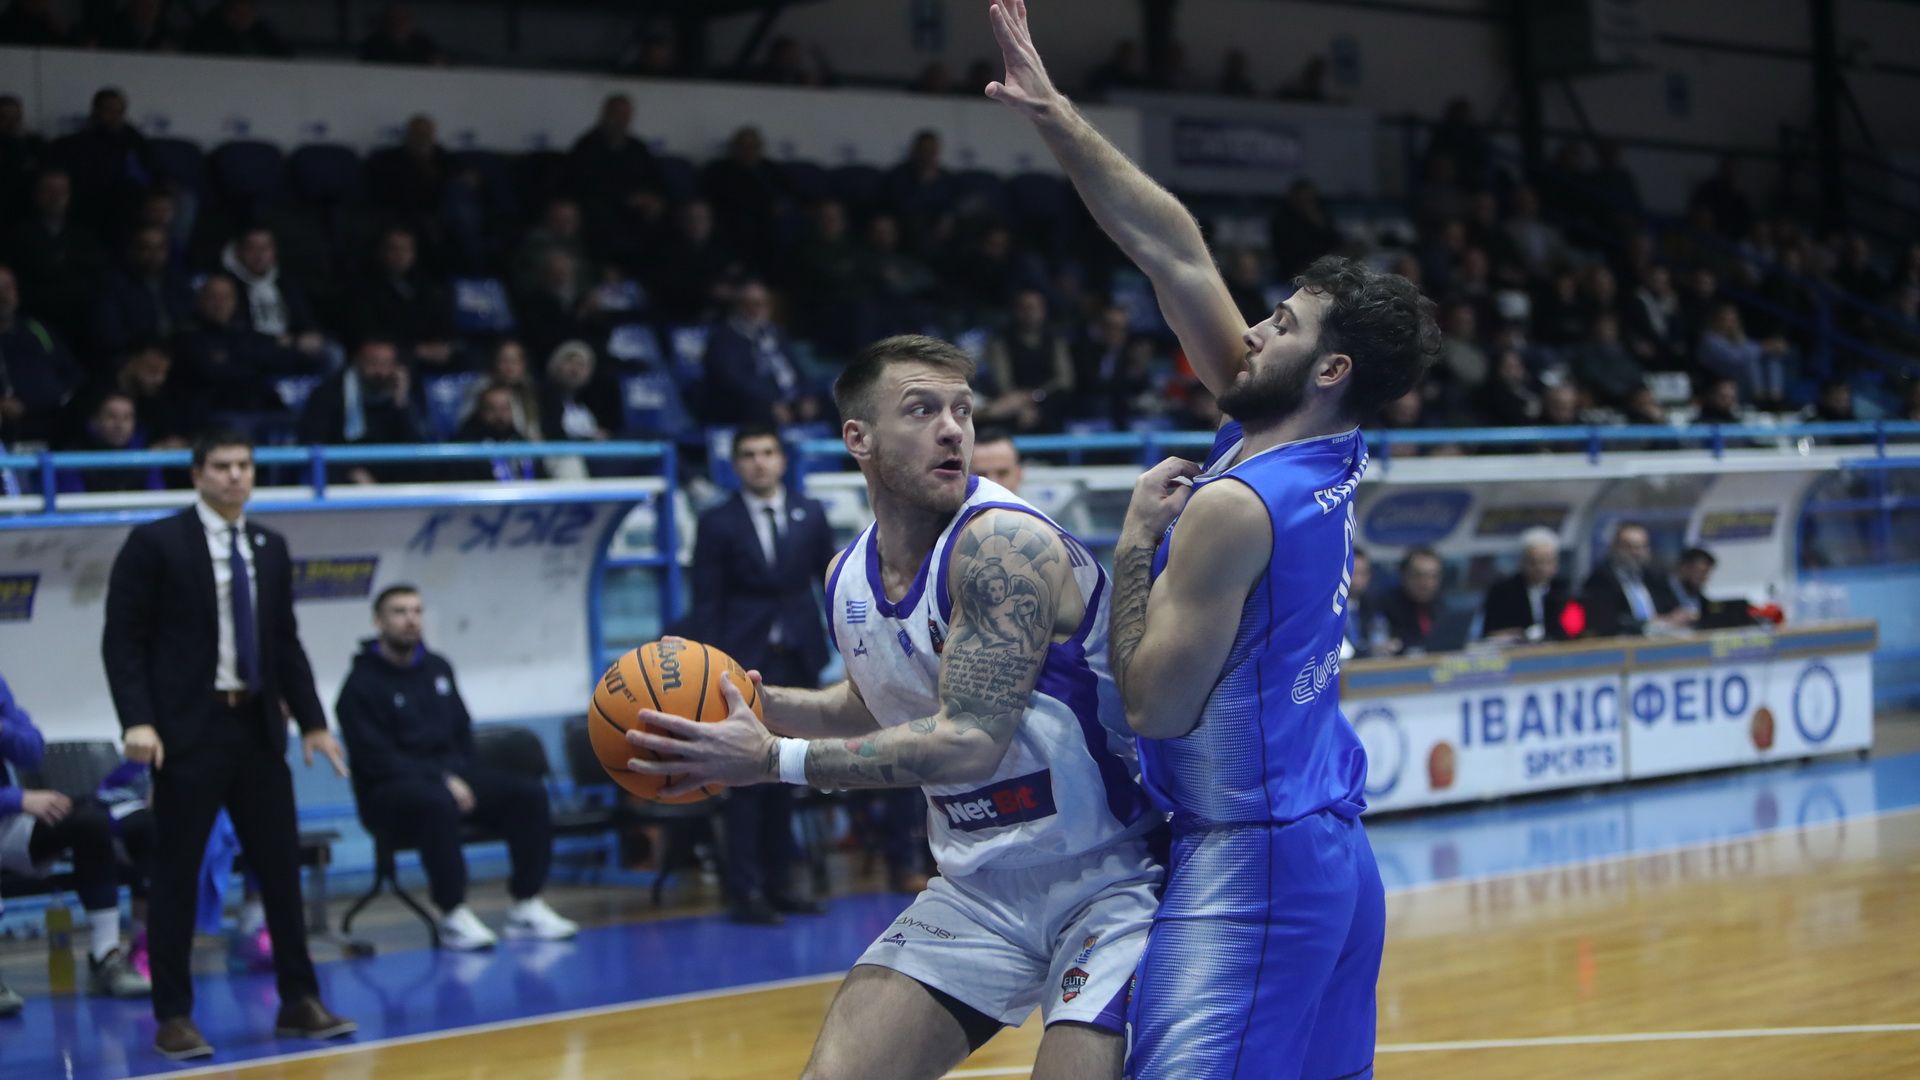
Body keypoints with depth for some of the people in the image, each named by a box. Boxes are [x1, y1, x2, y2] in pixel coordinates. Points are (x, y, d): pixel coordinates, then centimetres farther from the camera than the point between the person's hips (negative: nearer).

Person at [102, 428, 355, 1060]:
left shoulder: (270, 548, 12)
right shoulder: (155, 544, -4)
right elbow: (123, 641, -6)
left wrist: (311, 721, 10)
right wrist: (137, 721, -17)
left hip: (257, 726, 5)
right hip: (188, 729, -5)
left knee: (282, 865, 6)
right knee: (177, 876, -1)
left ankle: (299, 1002, 14)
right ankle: (173, 1017, 5)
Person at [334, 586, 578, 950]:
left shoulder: (438, 668, 13)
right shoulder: (362, 684, -8)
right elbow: (377, 759, -14)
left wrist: (460, 778, 0)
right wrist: (440, 781, -21)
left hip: (450, 773, 7)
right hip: (391, 788, -7)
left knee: (529, 793, -13)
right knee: (438, 803, -40)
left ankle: (526, 906, -13)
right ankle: (454, 916, -31)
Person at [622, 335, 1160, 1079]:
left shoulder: (1005, 541, -22)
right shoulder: (847, 576, 2)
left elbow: (970, 741, -28)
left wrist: (773, 760, -26)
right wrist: (763, 707, 3)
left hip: (1109, 878, -6)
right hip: (979, 886, 6)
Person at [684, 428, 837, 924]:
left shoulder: (810, 515, 9)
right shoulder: (719, 524, -1)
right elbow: (706, 604, -3)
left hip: (798, 660, 3)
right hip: (745, 664, -3)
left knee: (784, 778, 8)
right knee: (749, 780, -5)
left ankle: (778, 883, 14)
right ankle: (746, 890, -2)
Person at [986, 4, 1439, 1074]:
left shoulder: (1235, 505, -17)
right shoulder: (1332, 461, 7)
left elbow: (1155, 704, -15)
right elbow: (1173, 248, 9)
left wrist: (1135, 542, -5)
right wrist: (1055, 114, 10)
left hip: (1248, 863, -9)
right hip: (1335, 853, 9)